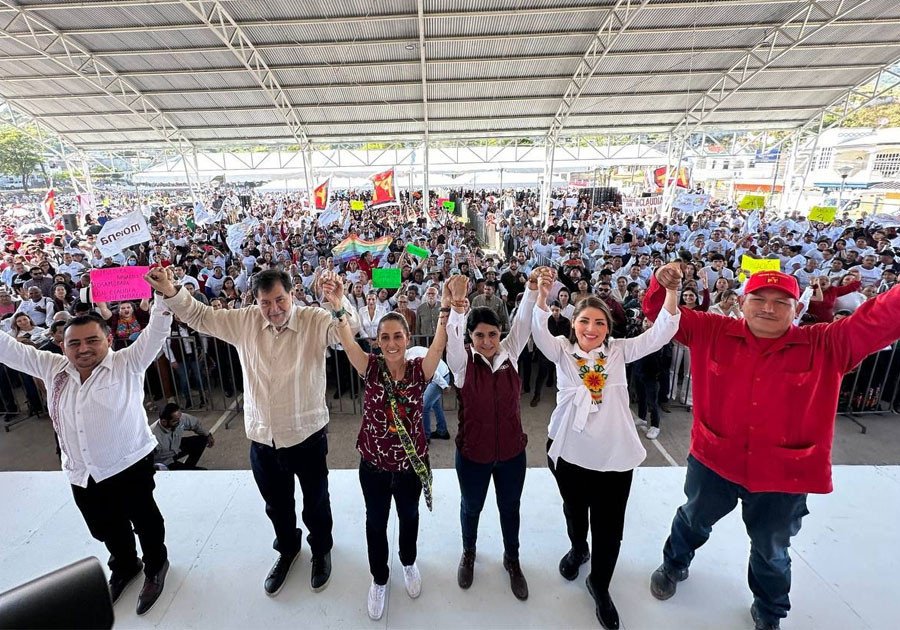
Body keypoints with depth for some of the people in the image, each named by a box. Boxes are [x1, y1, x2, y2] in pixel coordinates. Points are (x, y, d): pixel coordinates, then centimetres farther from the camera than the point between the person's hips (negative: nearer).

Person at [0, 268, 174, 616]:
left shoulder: (128, 363, -13)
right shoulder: (53, 368, 2)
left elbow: (156, 332, -24)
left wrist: (163, 295, -37)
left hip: (129, 466, -5)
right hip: (81, 475, 5)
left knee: (145, 522, 15)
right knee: (107, 530, 25)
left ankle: (155, 566, 41)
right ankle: (124, 566, 51)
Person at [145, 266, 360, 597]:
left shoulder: (315, 320, -15)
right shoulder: (245, 321, -3)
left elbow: (349, 328, -32)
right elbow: (200, 316, 6)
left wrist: (339, 301, -52)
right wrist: (172, 293, -12)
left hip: (307, 434, -3)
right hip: (262, 436, 4)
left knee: (315, 502, 19)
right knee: (276, 504, 25)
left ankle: (321, 550, 48)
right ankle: (287, 549, 54)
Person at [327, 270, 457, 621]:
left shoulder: (419, 370, -15)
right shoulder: (371, 368, -16)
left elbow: (439, 344, -31)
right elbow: (348, 343, -32)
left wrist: (446, 307, -45)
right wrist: (337, 307, -49)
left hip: (411, 463, 0)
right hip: (374, 464, 0)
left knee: (409, 517, 26)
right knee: (376, 522, 21)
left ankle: (409, 563, 56)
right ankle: (379, 578, 48)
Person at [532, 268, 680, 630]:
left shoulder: (619, 351, 0)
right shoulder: (562, 350, -4)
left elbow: (660, 334, -10)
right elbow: (540, 333, -23)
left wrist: (671, 291, -23)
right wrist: (541, 297, -39)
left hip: (615, 454, 0)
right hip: (569, 450, 0)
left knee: (609, 525, 10)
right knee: (575, 511, 23)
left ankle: (600, 585, 36)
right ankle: (578, 549, 55)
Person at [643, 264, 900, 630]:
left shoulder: (826, 345, -10)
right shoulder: (712, 333, -11)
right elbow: (661, 313, -9)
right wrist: (662, 284, -29)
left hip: (783, 474, 1)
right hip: (713, 462, 0)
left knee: (771, 551, 26)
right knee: (692, 522, 26)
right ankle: (673, 567, 58)